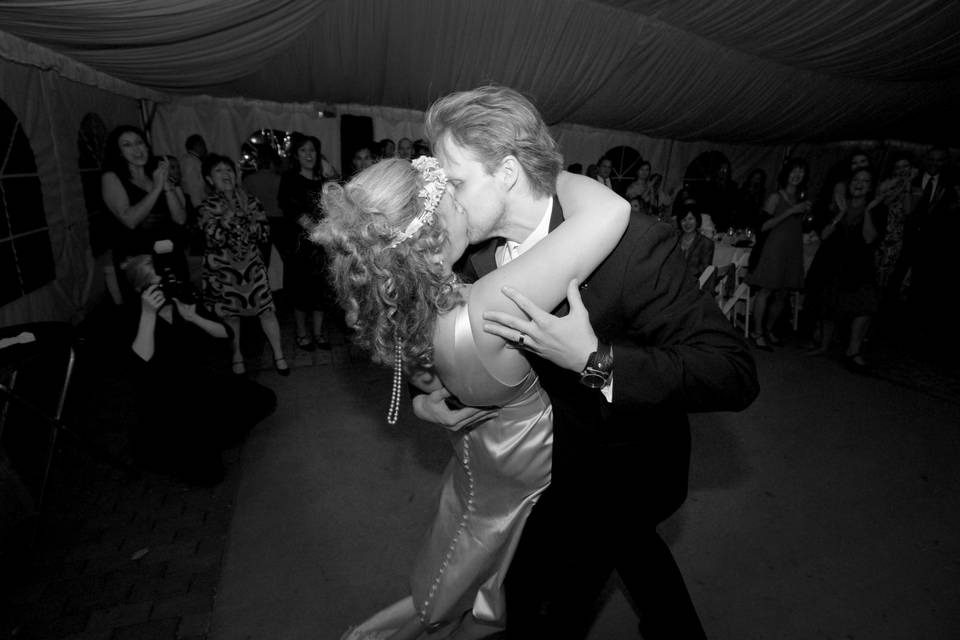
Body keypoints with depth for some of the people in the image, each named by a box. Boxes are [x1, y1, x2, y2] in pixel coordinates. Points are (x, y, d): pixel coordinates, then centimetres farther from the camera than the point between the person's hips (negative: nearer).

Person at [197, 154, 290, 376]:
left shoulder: (250, 201, 2)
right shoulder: (207, 207, -4)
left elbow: (265, 234, -2)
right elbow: (213, 238, -17)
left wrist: (248, 222, -17)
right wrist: (228, 216, -22)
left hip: (252, 265, 1)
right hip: (222, 269, -1)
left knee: (266, 308, -2)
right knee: (230, 314, 8)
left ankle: (278, 355, 9)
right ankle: (236, 356, 27)